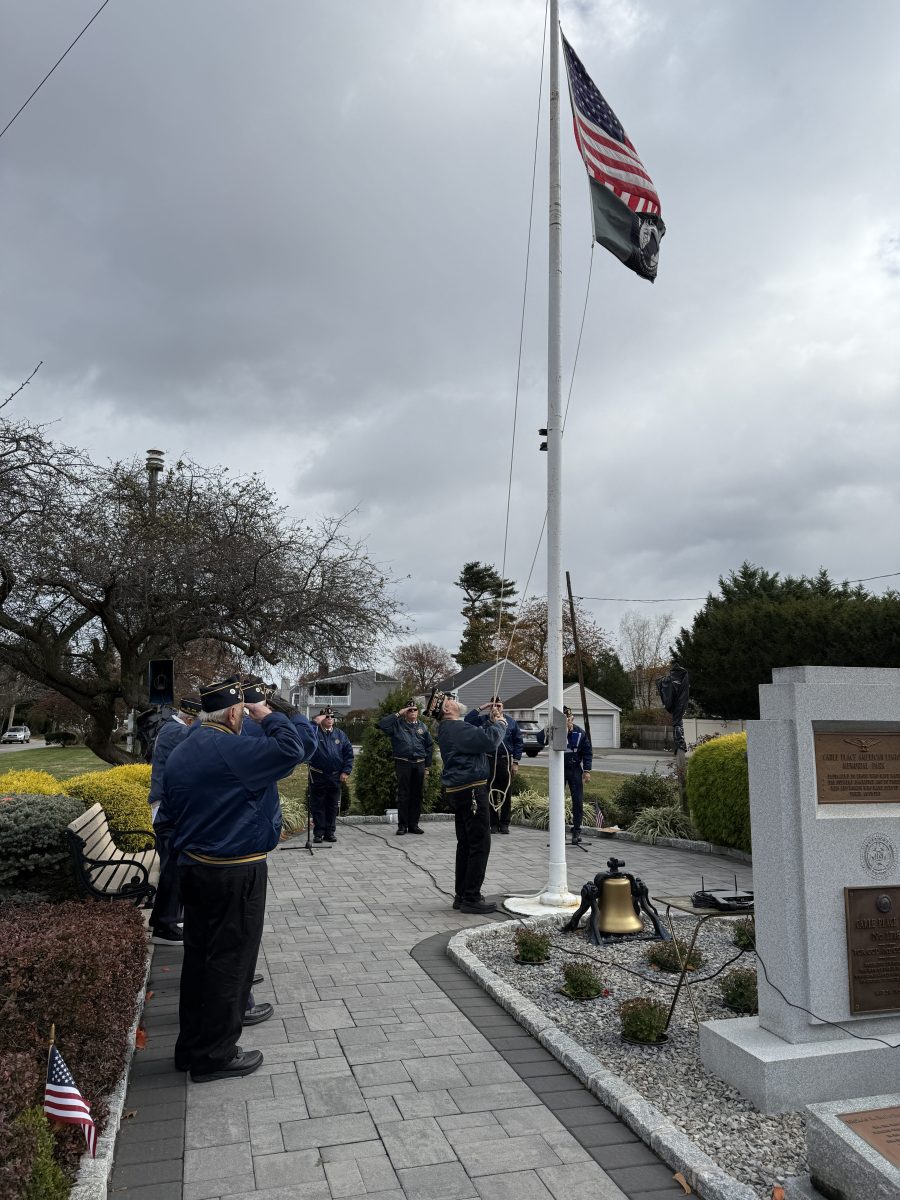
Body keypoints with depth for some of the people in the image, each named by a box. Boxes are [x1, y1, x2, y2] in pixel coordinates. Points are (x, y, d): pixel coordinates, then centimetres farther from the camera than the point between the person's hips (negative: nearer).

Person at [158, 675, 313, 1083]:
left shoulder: (181, 752, 7)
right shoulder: (233, 750, -22)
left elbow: (168, 813, 13)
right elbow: (293, 749, -25)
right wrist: (268, 716, -12)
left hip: (193, 866, 9)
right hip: (236, 873, -9)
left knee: (199, 956, 18)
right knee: (230, 961, 4)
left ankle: (191, 1045, 29)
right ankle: (215, 1056, 15)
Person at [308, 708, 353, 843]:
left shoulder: (340, 734, 8)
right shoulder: (315, 733, -1)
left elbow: (349, 753, 7)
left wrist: (346, 771, -1)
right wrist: (314, 723, -26)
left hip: (335, 776, 3)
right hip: (317, 776, -3)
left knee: (333, 806, 8)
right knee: (317, 806, 3)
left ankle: (330, 832, 18)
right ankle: (318, 833, 11)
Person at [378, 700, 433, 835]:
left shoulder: (422, 726, 13)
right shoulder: (398, 724, 3)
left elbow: (429, 746, 15)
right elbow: (382, 724, -14)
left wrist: (427, 766, 10)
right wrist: (398, 714, -11)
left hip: (419, 764, 3)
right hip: (403, 764, -3)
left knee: (417, 795, 7)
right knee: (403, 795, 0)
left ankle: (413, 824, 16)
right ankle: (402, 825, 6)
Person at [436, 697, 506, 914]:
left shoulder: (448, 729, 15)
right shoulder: (457, 728, -18)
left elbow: (478, 734, 22)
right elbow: (489, 741, -22)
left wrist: (491, 721, 10)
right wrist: (500, 724, -5)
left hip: (458, 790, 11)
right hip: (471, 790, -11)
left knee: (465, 843, 15)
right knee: (480, 843, -5)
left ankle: (462, 896, 22)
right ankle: (471, 898, -1)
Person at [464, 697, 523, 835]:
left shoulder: (511, 722, 6)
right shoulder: (484, 720, 5)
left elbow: (518, 742, 7)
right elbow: (468, 719, -9)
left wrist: (515, 762, 1)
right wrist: (481, 708, -9)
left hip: (505, 761, 0)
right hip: (489, 761, 0)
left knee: (506, 794, 3)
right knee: (490, 794, 5)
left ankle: (504, 823, 13)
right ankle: (494, 823, 13)